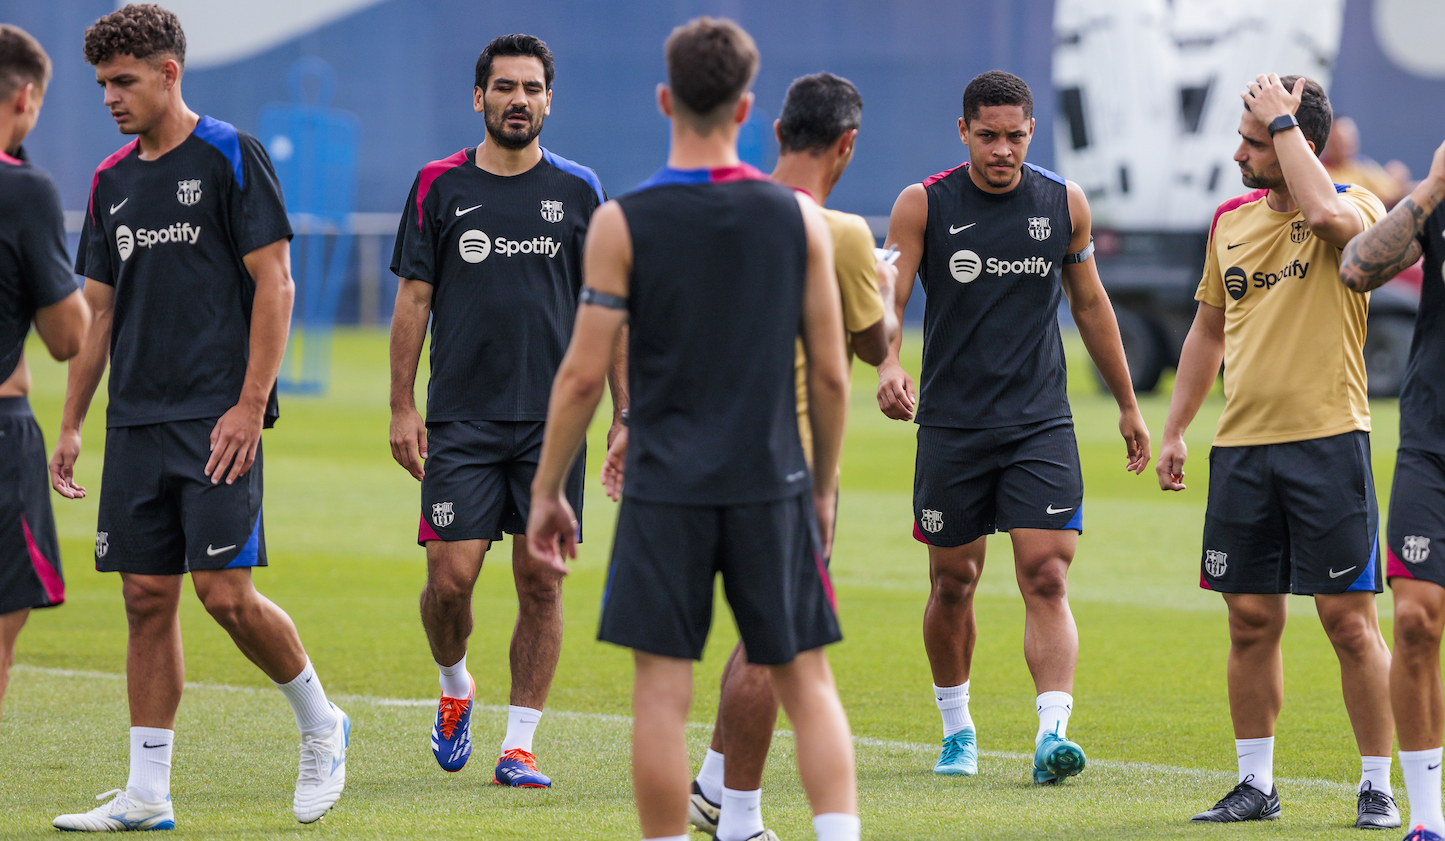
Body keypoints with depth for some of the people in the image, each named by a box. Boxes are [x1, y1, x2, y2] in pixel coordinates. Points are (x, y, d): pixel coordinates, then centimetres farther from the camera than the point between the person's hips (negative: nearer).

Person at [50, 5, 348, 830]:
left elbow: (275, 284, -8)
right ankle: (148, 794, 7)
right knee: (148, 598, 4)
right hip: (136, 422, 6)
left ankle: (321, 724, 12)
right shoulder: (112, 181, 14)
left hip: (216, 422, -6)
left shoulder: (230, 157, -5)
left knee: (225, 592, -11)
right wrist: (71, 425, 14)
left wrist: (250, 405, -15)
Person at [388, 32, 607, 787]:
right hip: (461, 421, -1)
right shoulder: (439, 187, 3)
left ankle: (519, 744, 6)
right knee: (450, 579, -7)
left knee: (541, 583, -2)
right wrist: (402, 408, -1)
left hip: (552, 420, 1)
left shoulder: (577, 191, 6)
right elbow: (413, 301, 5)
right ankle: (454, 688, 23)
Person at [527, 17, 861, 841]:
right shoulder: (799, 217, 1)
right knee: (807, 682, 7)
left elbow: (584, 375, -5)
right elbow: (832, 375, 3)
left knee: (663, 691, 2)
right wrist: (824, 487, 15)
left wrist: (547, 492, 5)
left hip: (666, 492, -2)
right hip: (772, 485, 2)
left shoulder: (623, 222, -5)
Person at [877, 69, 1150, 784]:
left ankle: (1052, 734, -20)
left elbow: (1089, 304, 16)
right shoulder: (924, 204, -3)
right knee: (953, 584, 8)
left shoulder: (1064, 203, 4)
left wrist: (1127, 404, 21)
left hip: (1041, 425, 1)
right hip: (951, 424, 0)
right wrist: (889, 366, -31)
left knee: (1046, 580, -12)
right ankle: (957, 729, 27)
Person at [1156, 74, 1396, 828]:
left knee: (1349, 619, -4)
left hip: (1327, 440, -5)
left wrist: (1283, 120, -18)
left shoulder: (1356, 208, -5)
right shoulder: (1231, 221, 13)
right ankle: (1256, 785, 14)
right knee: (1250, 621, 6)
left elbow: (1326, 213, -30)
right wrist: (1174, 430, 18)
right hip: (1242, 446, 5)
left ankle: (1378, 788, 4)